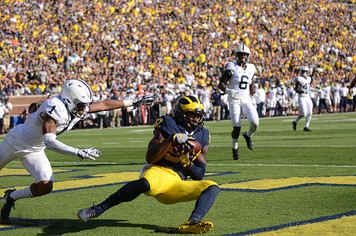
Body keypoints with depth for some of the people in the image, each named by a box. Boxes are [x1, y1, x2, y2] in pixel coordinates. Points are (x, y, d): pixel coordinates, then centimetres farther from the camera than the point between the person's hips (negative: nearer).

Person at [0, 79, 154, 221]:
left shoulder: (77, 109, -12)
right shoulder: (55, 110, -37)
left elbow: (104, 105, 1)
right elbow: (50, 142, -46)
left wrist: (133, 102, 5)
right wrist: (79, 153, -54)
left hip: (35, 150, 6)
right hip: (17, 142, -6)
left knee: (45, 186, -10)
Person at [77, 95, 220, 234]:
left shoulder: (202, 136, 18)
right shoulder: (168, 125, 4)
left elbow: (199, 176, 16)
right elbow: (150, 158, -7)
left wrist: (188, 163, -5)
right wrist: (172, 140, -17)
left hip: (177, 185, 5)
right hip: (159, 172, -5)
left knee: (213, 188, -17)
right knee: (145, 184, -40)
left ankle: (192, 224, -43)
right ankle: (98, 209, -33)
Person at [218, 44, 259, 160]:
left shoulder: (251, 68, 8)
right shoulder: (232, 68, -7)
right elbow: (221, 84, -10)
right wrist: (227, 90, -26)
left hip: (246, 100, 3)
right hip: (234, 100, -3)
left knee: (255, 123, -19)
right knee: (237, 128, -7)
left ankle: (248, 136, 14)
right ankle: (235, 149, 18)